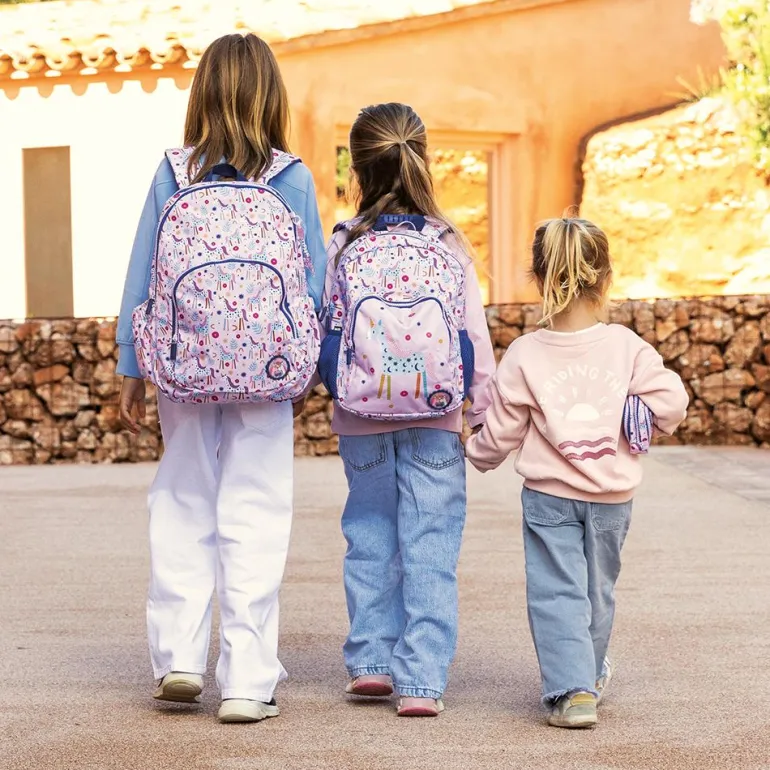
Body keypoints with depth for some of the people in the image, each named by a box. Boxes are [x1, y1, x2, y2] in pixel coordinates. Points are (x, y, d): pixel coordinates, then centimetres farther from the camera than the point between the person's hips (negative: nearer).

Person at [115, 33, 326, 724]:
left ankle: (178, 654, 12)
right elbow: (315, 283, -2)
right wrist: (321, 372, 9)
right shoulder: (292, 179, -4)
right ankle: (247, 680, 3)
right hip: (264, 373, -1)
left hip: (184, 367, 2)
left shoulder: (173, 174, 0)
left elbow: (142, 276, 2)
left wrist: (132, 370, 9)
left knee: (183, 507, 15)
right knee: (254, 515, 3)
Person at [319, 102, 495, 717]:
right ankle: (421, 679, -2)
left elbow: (327, 335, 0)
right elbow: (476, 338, -2)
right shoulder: (449, 246, -5)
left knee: (370, 539, 17)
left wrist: (335, 388, 18)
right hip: (436, 419, -1)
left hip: (362, 420, 1)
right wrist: (484, 411, 9)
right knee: (430, 549, 1)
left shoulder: (345, 246, -6)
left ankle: (371, 660, 21)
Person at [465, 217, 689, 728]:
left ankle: (571, 690, -12)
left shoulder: (525, 354, -10)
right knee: (598, 590, 20)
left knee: (557, 592, 1)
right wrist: (641, 422, 12)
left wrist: (478, 454, 18)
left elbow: (501, 432, -3)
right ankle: (592, 677, 37)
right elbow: (670, 402, -10)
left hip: (549, 494, -2)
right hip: (612, 494, 2)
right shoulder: (626, 346, -9)